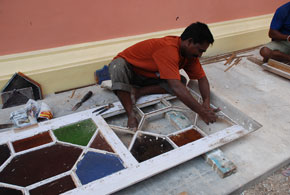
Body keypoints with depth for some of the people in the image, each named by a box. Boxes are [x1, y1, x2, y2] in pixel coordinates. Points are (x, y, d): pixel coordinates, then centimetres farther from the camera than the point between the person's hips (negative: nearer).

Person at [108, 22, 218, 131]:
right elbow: (176, 87, -45)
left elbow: (202, 78, -6)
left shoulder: (190, 52, -8)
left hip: (149, 76, 7)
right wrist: (201, 112, -42)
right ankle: (131, 115, -35)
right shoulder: (169, 49, -37)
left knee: (182, 81, -16)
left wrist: (206, 103, -24)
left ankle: (138, 92, -16)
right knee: (118, 66, -42)